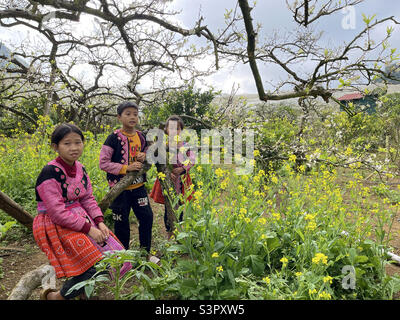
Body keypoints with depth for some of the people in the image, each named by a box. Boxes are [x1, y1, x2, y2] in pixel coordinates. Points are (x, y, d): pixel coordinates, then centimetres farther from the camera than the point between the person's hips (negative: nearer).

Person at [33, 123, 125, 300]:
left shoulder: (80, 169, 5)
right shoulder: (50, 173, -18)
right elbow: (58, 213, -21)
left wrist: (100, 222, -7)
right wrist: (89, 229, -20)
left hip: (81, 218, 8)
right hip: (57, 225, -8)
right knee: (94, 267, -17)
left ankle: (83, 291, 21)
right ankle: (56, 296, 9)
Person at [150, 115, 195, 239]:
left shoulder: (185, 145, 2)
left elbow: (192, 160, -6)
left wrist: (182, 169, -21)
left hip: (181, 180, 2)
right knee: (168, 207, 7)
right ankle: (169, 232, 24)